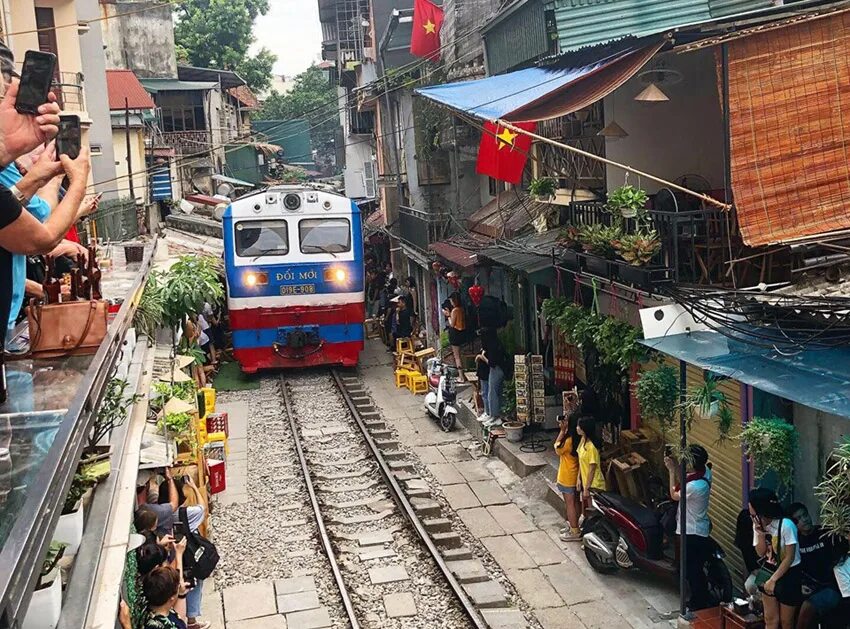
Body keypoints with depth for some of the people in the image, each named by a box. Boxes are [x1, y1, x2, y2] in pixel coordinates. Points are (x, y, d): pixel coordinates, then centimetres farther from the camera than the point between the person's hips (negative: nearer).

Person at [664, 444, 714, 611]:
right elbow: (684, 483, 11)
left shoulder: (694, 486, -33)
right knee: (696, 567, 22)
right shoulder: (705, 472, -7)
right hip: (700, 529, 9)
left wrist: (671, 470, -11)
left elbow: (674, 495, -13)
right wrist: (675, 466, -1)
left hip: (691, 533, -9)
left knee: (692, 570, 8)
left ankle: (698, 603, 21)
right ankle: (703, 599, 36)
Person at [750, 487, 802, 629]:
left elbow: (789, 558, -20)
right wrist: (761, 534, -19)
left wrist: (773, 579, -18)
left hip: (788, 575, -5)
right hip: (768, 572, 5)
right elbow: (761, 553, -2)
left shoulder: (786, 525, -26)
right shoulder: (758, 525, -7)